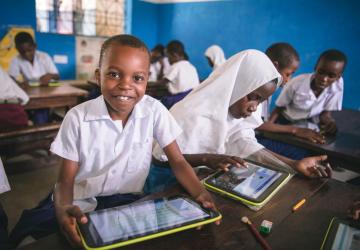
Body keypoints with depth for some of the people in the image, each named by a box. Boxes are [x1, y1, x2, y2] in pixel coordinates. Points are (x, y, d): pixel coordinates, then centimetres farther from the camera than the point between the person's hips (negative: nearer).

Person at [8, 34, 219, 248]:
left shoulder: (155, 111, -12)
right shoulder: (78, 117, -13)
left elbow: (177, 161, -8)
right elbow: (66, 179, -9)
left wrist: (200, 193, -27)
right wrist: (63, 208, -31)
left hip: (128, 200, 1)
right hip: (80, 201, 0)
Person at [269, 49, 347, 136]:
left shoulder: (338, 85, -22)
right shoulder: (296, 83, -25)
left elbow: (326, 112, -9)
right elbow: (279, 108, -12)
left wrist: (329, 122, -32)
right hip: (287, 122, -4)